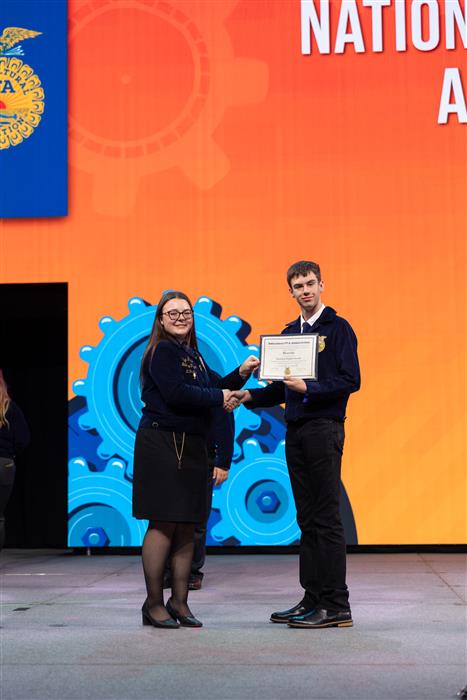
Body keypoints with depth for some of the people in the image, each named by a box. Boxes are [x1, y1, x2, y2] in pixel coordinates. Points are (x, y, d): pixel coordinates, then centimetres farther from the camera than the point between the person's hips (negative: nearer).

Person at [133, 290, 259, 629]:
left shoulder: (193, 355, 19)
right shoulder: (162, 351, -6)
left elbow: (218, 386, 18)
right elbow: (176, 393, -18)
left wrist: (241, 373, 1)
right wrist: (219, 397, -10)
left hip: (191, 448, 8)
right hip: (162, 445, -8)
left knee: (187, 526, 8)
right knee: (163, 524, -7)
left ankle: (179, 602, 14)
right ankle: (153, 603, 1)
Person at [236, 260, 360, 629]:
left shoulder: (338, 328, -4)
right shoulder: (289, 333, 16)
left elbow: (351, 380, -13)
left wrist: (308, 388, -21)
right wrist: (250, 395, 4)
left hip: (324, 430, -7)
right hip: (295, 432, 7)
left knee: (327, 519, -7)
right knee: (307, 519, 10)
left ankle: (337, 607, -3)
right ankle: (313, 599, 16)